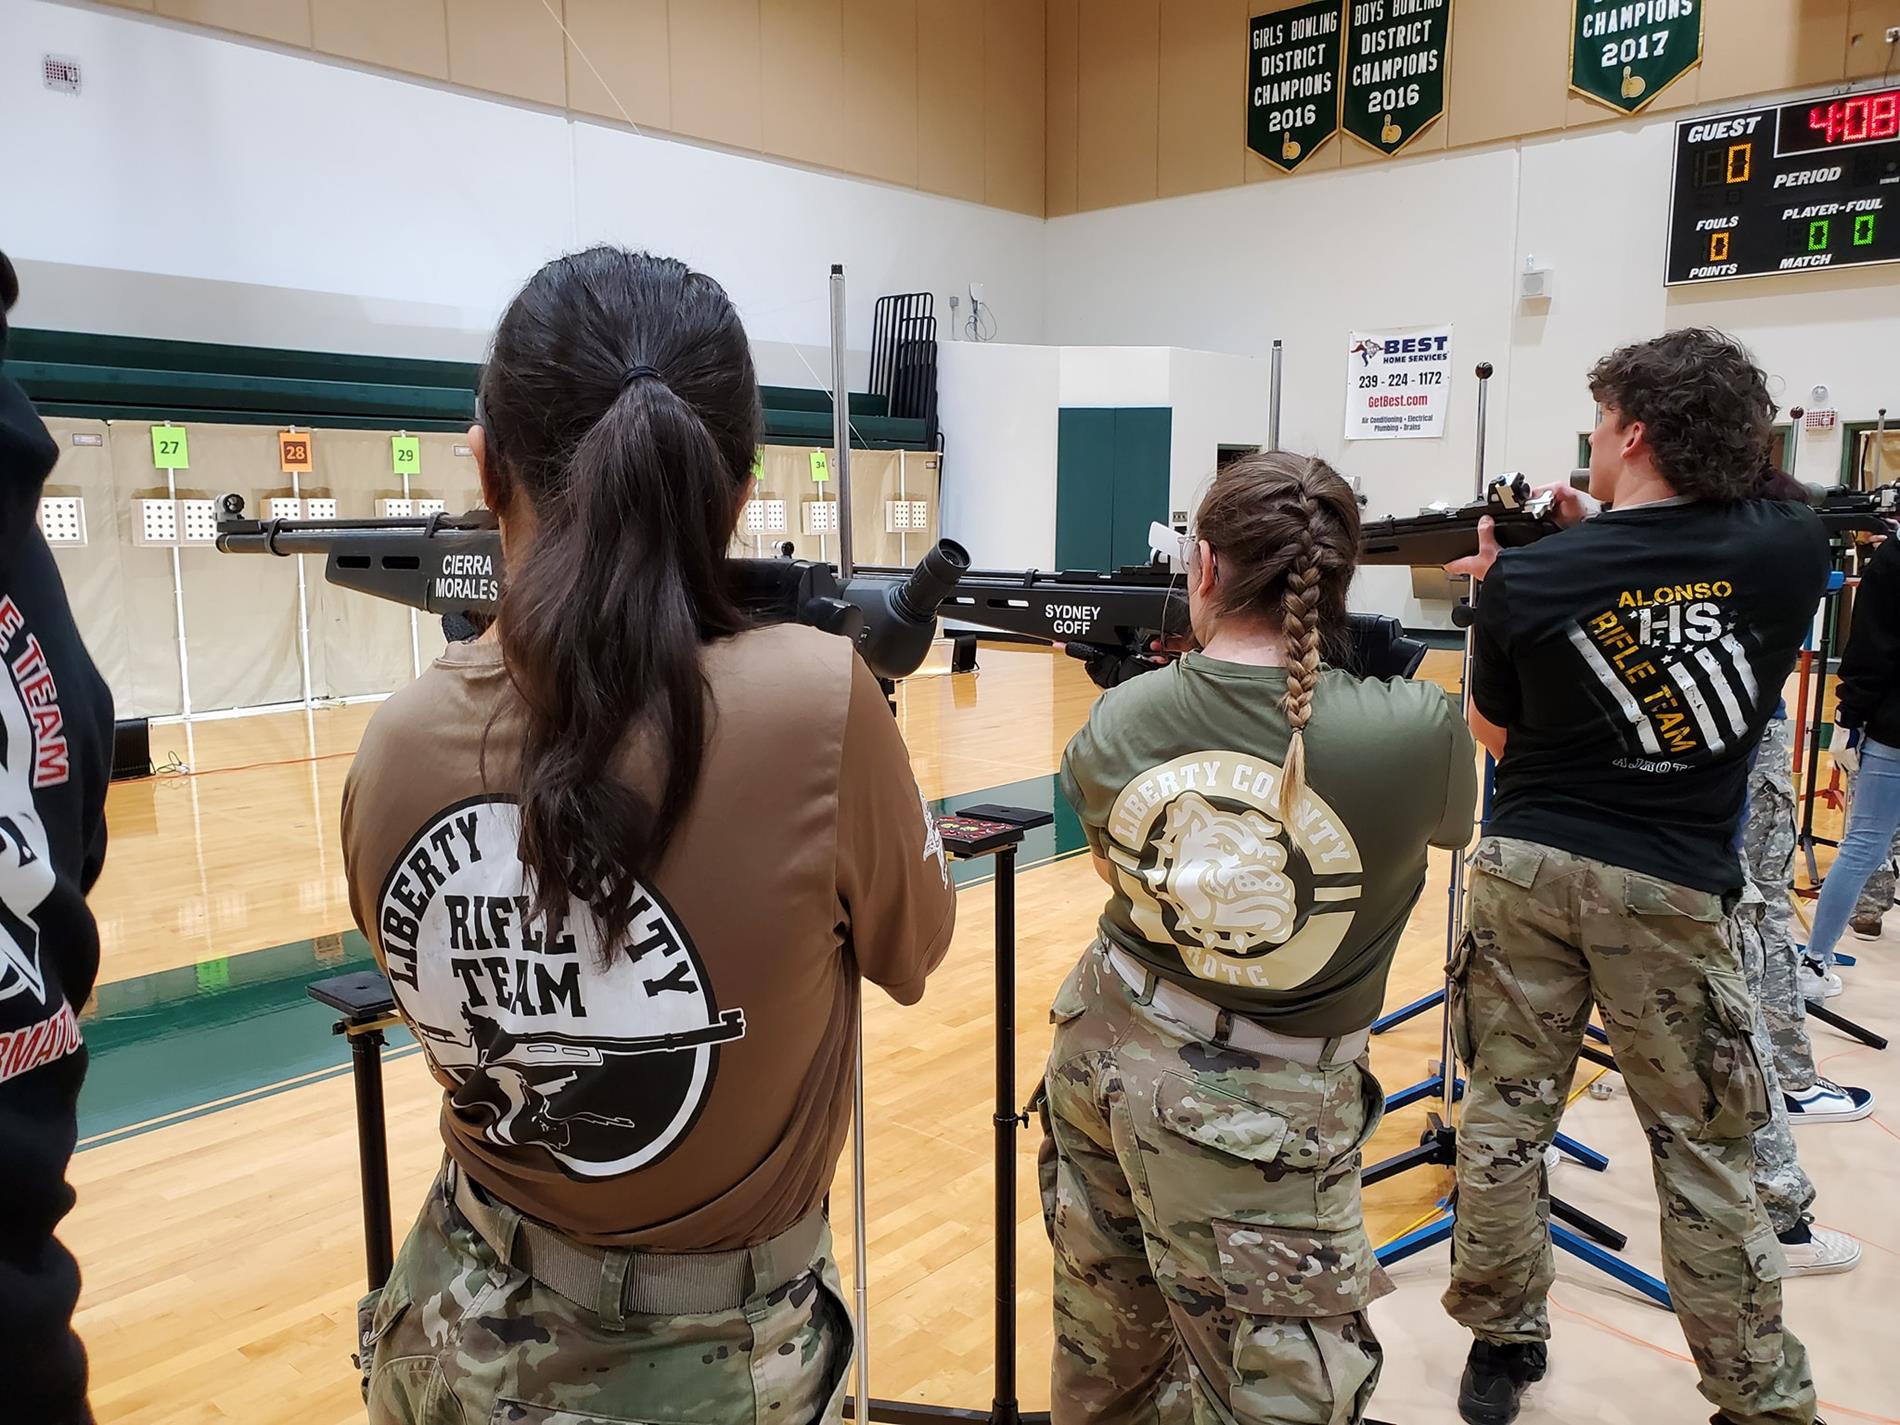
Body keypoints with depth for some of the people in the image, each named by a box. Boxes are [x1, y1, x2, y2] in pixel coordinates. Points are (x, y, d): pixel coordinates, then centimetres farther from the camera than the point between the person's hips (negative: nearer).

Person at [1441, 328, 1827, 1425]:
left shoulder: (1527, 579, -10)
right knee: (1704, 1147, 11)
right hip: (1672, 883, 1)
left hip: (1529, 868, 0)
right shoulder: (1793, 547, -6)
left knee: (1507, 1112, 11)